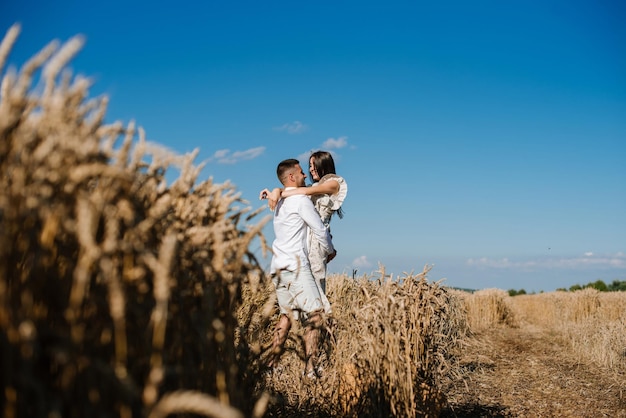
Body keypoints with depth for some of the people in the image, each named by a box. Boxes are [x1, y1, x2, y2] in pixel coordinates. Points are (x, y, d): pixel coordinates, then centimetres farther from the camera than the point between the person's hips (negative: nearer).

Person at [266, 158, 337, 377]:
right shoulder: (301, 200, -7)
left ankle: (271, 364, 11)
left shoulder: (280, 202, 19)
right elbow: (320, 230, -2)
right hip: (295, 266, -9)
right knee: (314, 315, -7)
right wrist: (329, 251, 14)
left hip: (278, 267, 9)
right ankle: (310, 369, -11)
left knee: (286, 315, 12)